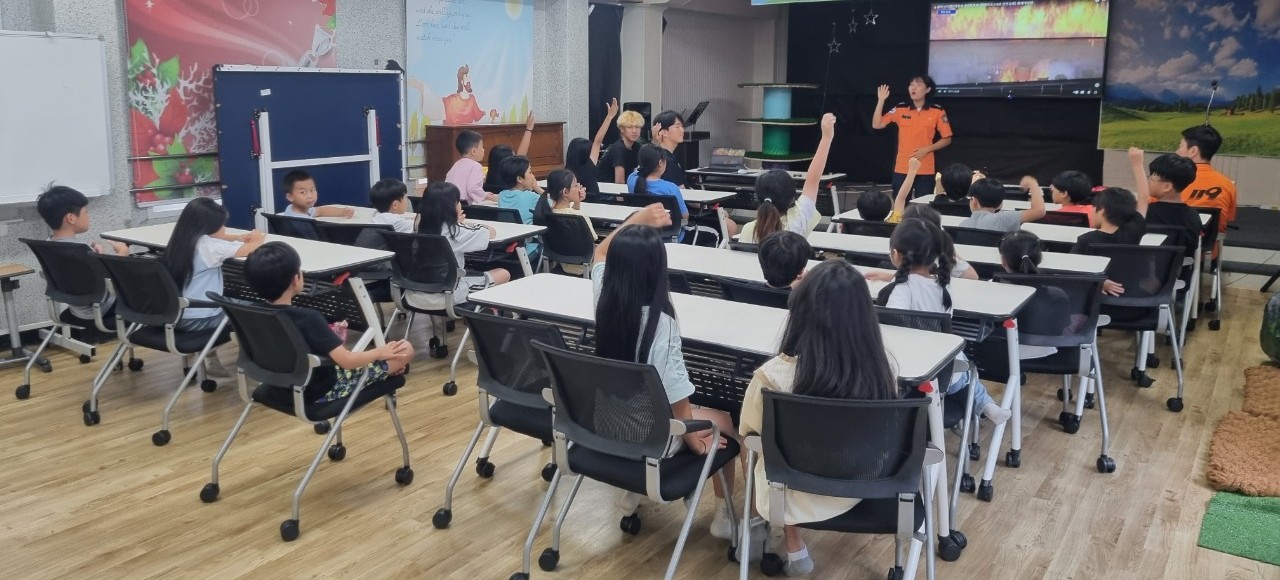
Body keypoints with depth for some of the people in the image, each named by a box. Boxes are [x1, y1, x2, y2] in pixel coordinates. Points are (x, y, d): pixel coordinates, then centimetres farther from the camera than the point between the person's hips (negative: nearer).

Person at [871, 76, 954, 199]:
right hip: (902, 169, 1)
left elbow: (947, 139, 3)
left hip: (925, 170, -1)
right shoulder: (900, 109, 2)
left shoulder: (937, 112, -2)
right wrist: (881, 101, -9)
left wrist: (927, 149, -11)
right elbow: (876, 125, -2)